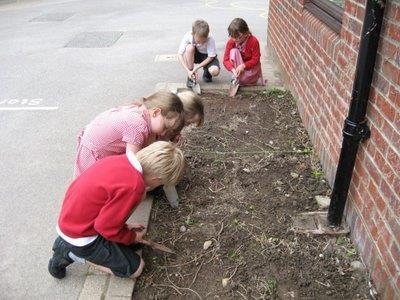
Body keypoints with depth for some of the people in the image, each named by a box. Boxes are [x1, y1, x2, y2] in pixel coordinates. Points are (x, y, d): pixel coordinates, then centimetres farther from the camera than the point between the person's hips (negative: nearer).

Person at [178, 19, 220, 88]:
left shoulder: (210, 39, -31)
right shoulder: (188, 36, -27)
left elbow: (211, 57, -23)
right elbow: (180, 55, -23)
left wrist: (196, 67, -28)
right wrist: (188, 71, -32)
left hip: (207, 57, -2)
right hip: (195, 55, 2)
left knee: (215, 71, -34)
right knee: (189, 47, -34)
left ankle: (206, 73, 7)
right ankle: (190, 77, -17)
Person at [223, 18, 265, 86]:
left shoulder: (254, 41, -24)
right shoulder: (230, 42, -17)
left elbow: (255, 60, -19)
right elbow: (226, 59, -17)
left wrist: (243, 66, -34)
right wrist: (233, 69, -37)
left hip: (251, 67, -2)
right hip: (238, 66, 2)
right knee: (234, 51, -27)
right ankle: (236, 77, -19)